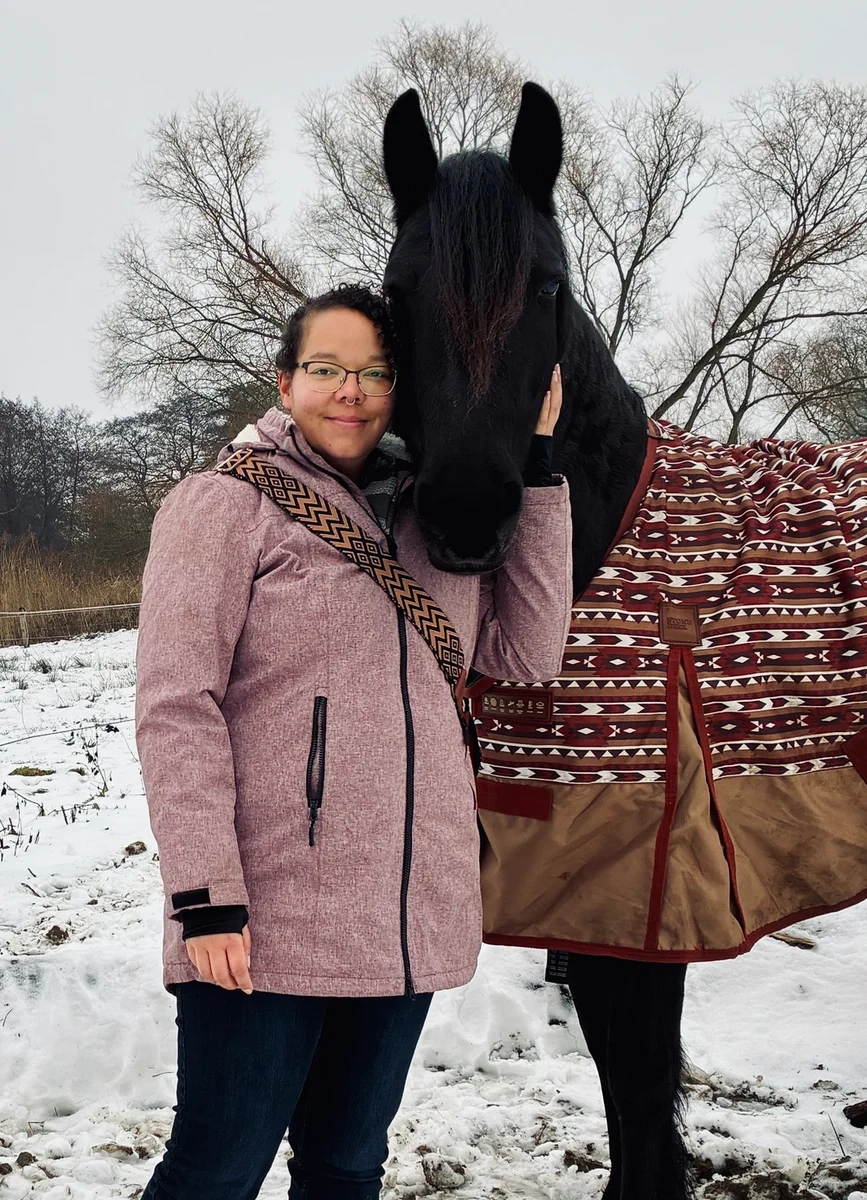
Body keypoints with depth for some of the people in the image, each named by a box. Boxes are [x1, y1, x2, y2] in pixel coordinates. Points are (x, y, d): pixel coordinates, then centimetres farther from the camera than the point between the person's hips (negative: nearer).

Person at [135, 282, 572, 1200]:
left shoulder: (430, 521, 12)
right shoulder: (225, 505, -5)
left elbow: (525, 656, 5)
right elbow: (175, 706, -12)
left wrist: (537, 476, 1)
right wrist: (204, 894, -19)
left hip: (412, 916, 6)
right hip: (266, 917, -5)